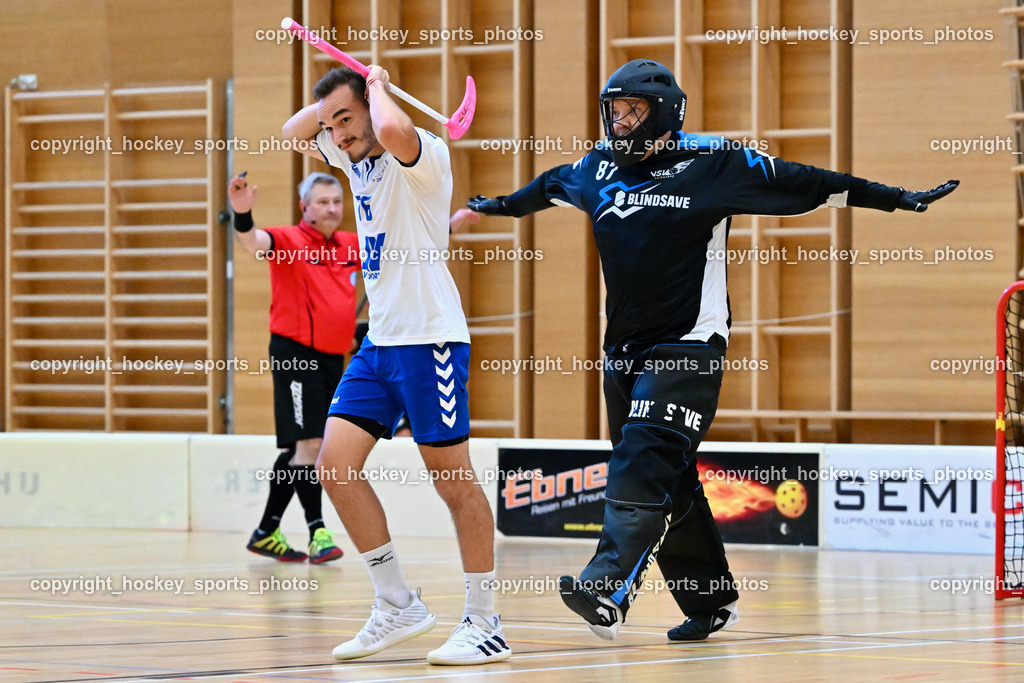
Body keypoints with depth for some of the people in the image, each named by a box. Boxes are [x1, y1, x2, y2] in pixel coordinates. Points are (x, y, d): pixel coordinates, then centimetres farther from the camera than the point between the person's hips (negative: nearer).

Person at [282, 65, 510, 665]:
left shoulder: (424, 153, -13)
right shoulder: (357, 158, 13)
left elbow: (392, 131, -36)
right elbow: (293, 132, 28)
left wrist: (375, 86, -15)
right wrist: (333, 101, 9)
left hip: (430, 339, -9)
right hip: (380, 341, 9)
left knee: (454, 478, -5)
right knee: (336, 463, -1)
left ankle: (485, 625, 2)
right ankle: (398, 606, 7)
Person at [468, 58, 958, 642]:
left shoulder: (713, 162, -5)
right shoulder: (598, 170, 10)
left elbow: (799, 182, -1)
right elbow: (548, 186, 32)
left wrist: (898, 198, -1)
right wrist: (502, 205, 51)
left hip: (689, 347, -6)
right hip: (625, 348, 6)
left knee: (645, 465, -20)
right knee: (670, 485, 9)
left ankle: (610, 589, -33)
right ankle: (712, 601, 20)